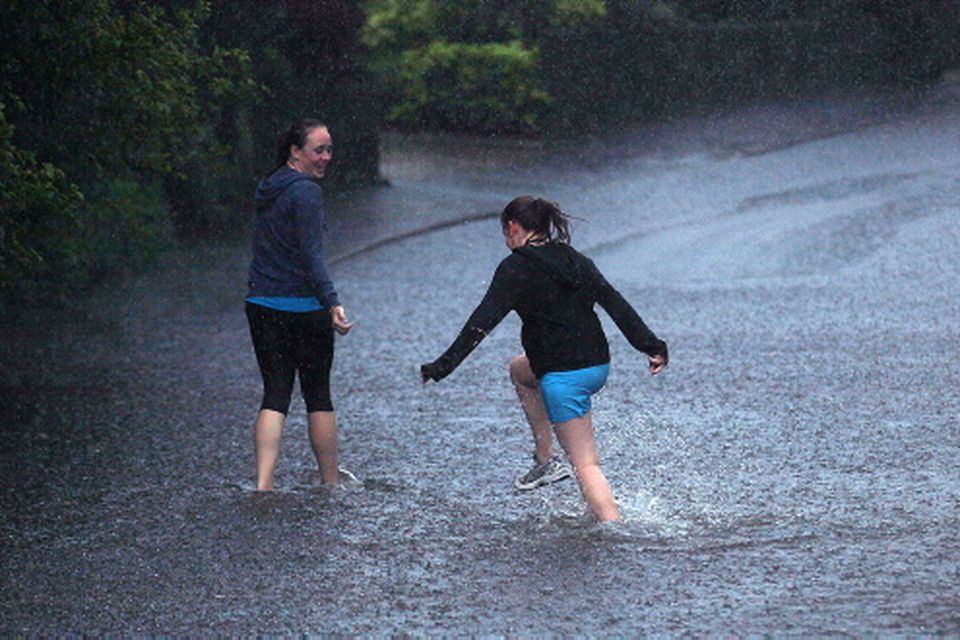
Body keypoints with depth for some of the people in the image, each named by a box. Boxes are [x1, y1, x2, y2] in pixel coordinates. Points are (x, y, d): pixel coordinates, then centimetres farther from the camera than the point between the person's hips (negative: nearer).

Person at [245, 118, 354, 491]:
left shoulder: (267, 190, 12)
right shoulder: (305, 192, -13)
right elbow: (311, 256, -21)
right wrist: (332, 303, -27)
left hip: (261, 305, 6)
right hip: (303, 307, -6)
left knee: (275, 395, 4)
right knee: (318, 395, 7)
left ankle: (263, 485, -9)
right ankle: (331, 481, 19)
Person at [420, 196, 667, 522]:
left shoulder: (517, 268, -8)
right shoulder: (575, 260, 12)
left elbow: (482, 322, -15)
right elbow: (616, 304, 10)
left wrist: (443, 366, -15)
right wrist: (652, 346, 11)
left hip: (565, 377, -8)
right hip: (598, 366, 8)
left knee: (586, 465, -4)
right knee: (520, 369, 32)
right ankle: (545, 459, 27)